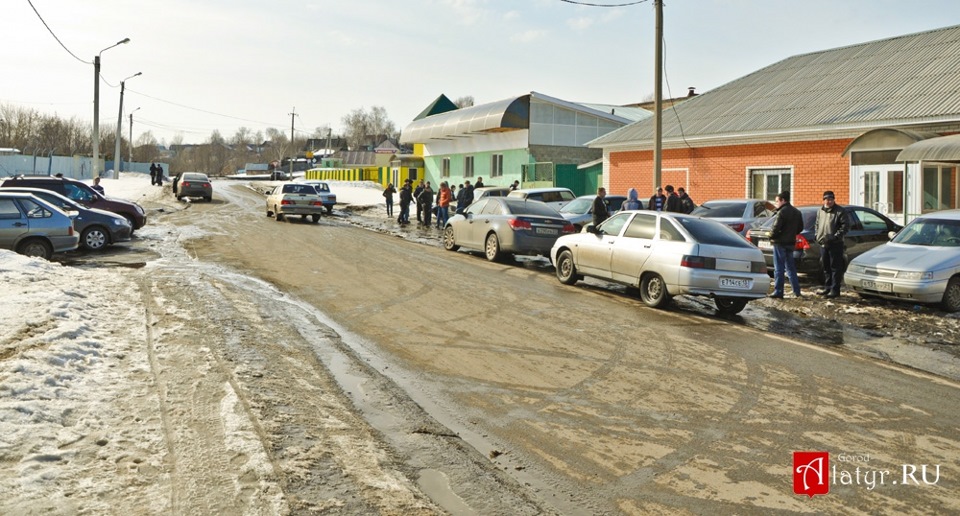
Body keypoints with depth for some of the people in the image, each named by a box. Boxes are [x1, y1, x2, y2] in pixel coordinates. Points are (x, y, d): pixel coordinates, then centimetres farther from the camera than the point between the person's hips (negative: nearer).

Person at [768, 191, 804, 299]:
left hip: (780, 243, -8)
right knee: (790, 268, 15)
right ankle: (797, 292, 17)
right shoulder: (797, 212, 12)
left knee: (779, 269, -4)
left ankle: (778, 292, -3)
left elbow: (776, 228, -21)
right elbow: (800, 228, 17)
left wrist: (771, 236, -4)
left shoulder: (782, 212, -15)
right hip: (791, 243, 8)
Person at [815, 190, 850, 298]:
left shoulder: (840, 211, -6)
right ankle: (827, 287, 25)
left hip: (835, 244, -7)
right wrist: (818, 236, 8)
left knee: (835, 268, -5)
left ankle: (835, 290, -3)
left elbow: (845, 226, -12)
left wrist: (835, 236, -19)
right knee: (825, 267, 14)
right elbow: (817, 225, 24)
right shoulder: (820, 211, 15)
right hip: (823, 244, 7)